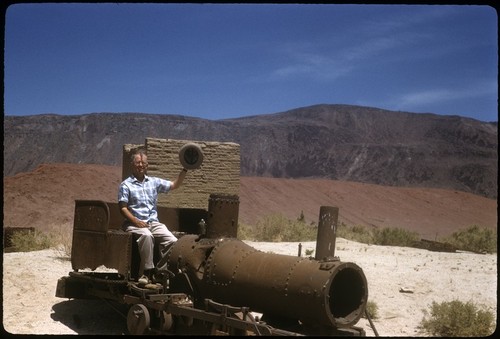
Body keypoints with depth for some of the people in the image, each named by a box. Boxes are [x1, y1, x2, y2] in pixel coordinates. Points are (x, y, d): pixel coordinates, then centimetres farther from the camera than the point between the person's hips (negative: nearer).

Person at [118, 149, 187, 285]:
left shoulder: (154, 182, 17)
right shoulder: (126, 185, 5)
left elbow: (174, 185, 19)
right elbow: (123, 208, -2)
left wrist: (184, 169, 7)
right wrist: (135, 221, -17)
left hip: (154, 222, 4)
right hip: (134, 223, -4)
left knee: (172, 241, -21)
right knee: (147, 235, -38)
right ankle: (147, 272, -32)